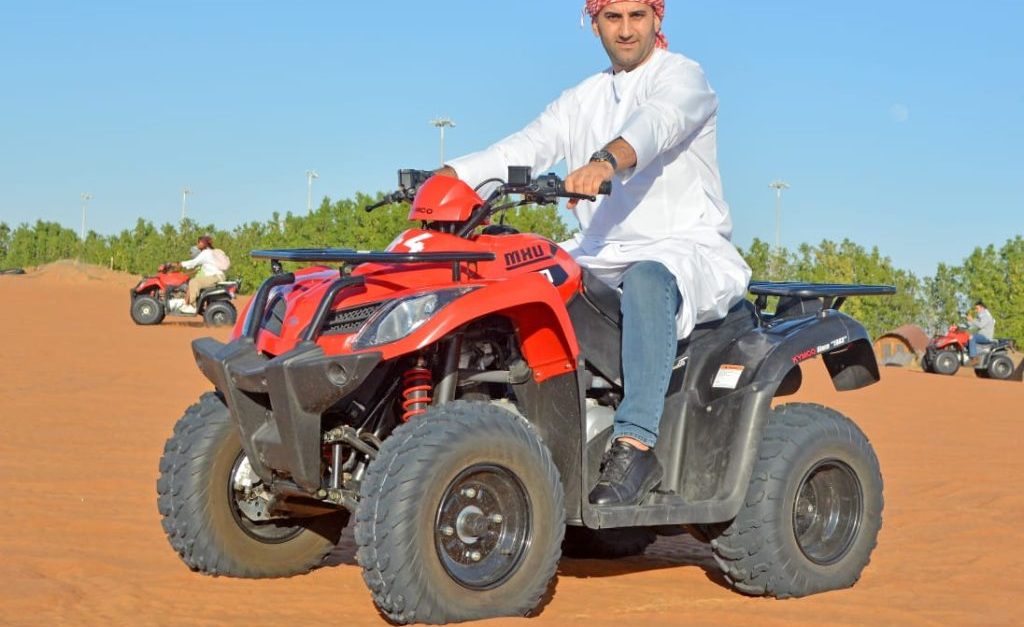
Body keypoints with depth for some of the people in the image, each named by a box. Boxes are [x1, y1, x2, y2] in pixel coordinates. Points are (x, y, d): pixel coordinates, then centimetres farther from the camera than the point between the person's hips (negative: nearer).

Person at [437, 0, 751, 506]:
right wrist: (449, 175, -13)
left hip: (687, 252, -6)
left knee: (647, 279, -39)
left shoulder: (682, 77, -1)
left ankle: (635, 445, -46)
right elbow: (526, 148, 5)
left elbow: (656, 123, -25)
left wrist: (606, 161, -47)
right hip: (602, 257, 7)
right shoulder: (582, 101, 19)